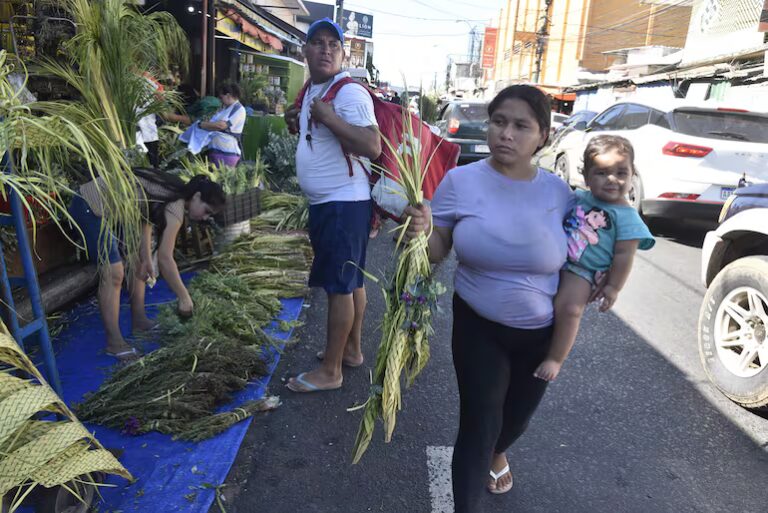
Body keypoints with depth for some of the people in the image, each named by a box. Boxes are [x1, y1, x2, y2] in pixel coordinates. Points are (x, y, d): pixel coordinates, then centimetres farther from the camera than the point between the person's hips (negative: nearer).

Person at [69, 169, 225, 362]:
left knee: (137, 263, 13)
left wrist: (146, 259, 0)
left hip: (112, 207, 10)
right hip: (90, 209, -10)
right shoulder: (176, 206, -25)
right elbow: (165, 259, -26)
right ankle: (114, 342, -3)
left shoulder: (173, 191, 2)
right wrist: (184, 297, -19)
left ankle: (139, 321, 25)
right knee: (113, 274, -13)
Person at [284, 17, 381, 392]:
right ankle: (352, 349, 32)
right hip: (324, 203, 10)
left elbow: (372, 146, -27)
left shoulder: (350, 93, -15)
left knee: (339, 286, -3)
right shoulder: (310, 91, 15)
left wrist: (329, 118, -25)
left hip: (344, 203, -10)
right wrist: (297, 126, 10)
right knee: (349, 281, 17)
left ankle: (330, 371, 9)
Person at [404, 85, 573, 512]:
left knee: (518, 414, 24)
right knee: (478, 423, -1)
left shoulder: (557, 191, -8)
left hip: (542, 332, 3)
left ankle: (497, 453, 61)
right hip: (478, 328, -3)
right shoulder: (461, 180, -13)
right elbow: (437, 251, -9)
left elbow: (573, 252, 8)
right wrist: (422, 231, -31)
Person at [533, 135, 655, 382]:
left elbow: (624, 255, -7)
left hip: (580, 270, -7)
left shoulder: (626, 216, -6)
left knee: (569, 307, -28)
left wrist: (613, 287, -9)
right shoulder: (580, 197, 11)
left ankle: (554, 360, -13)